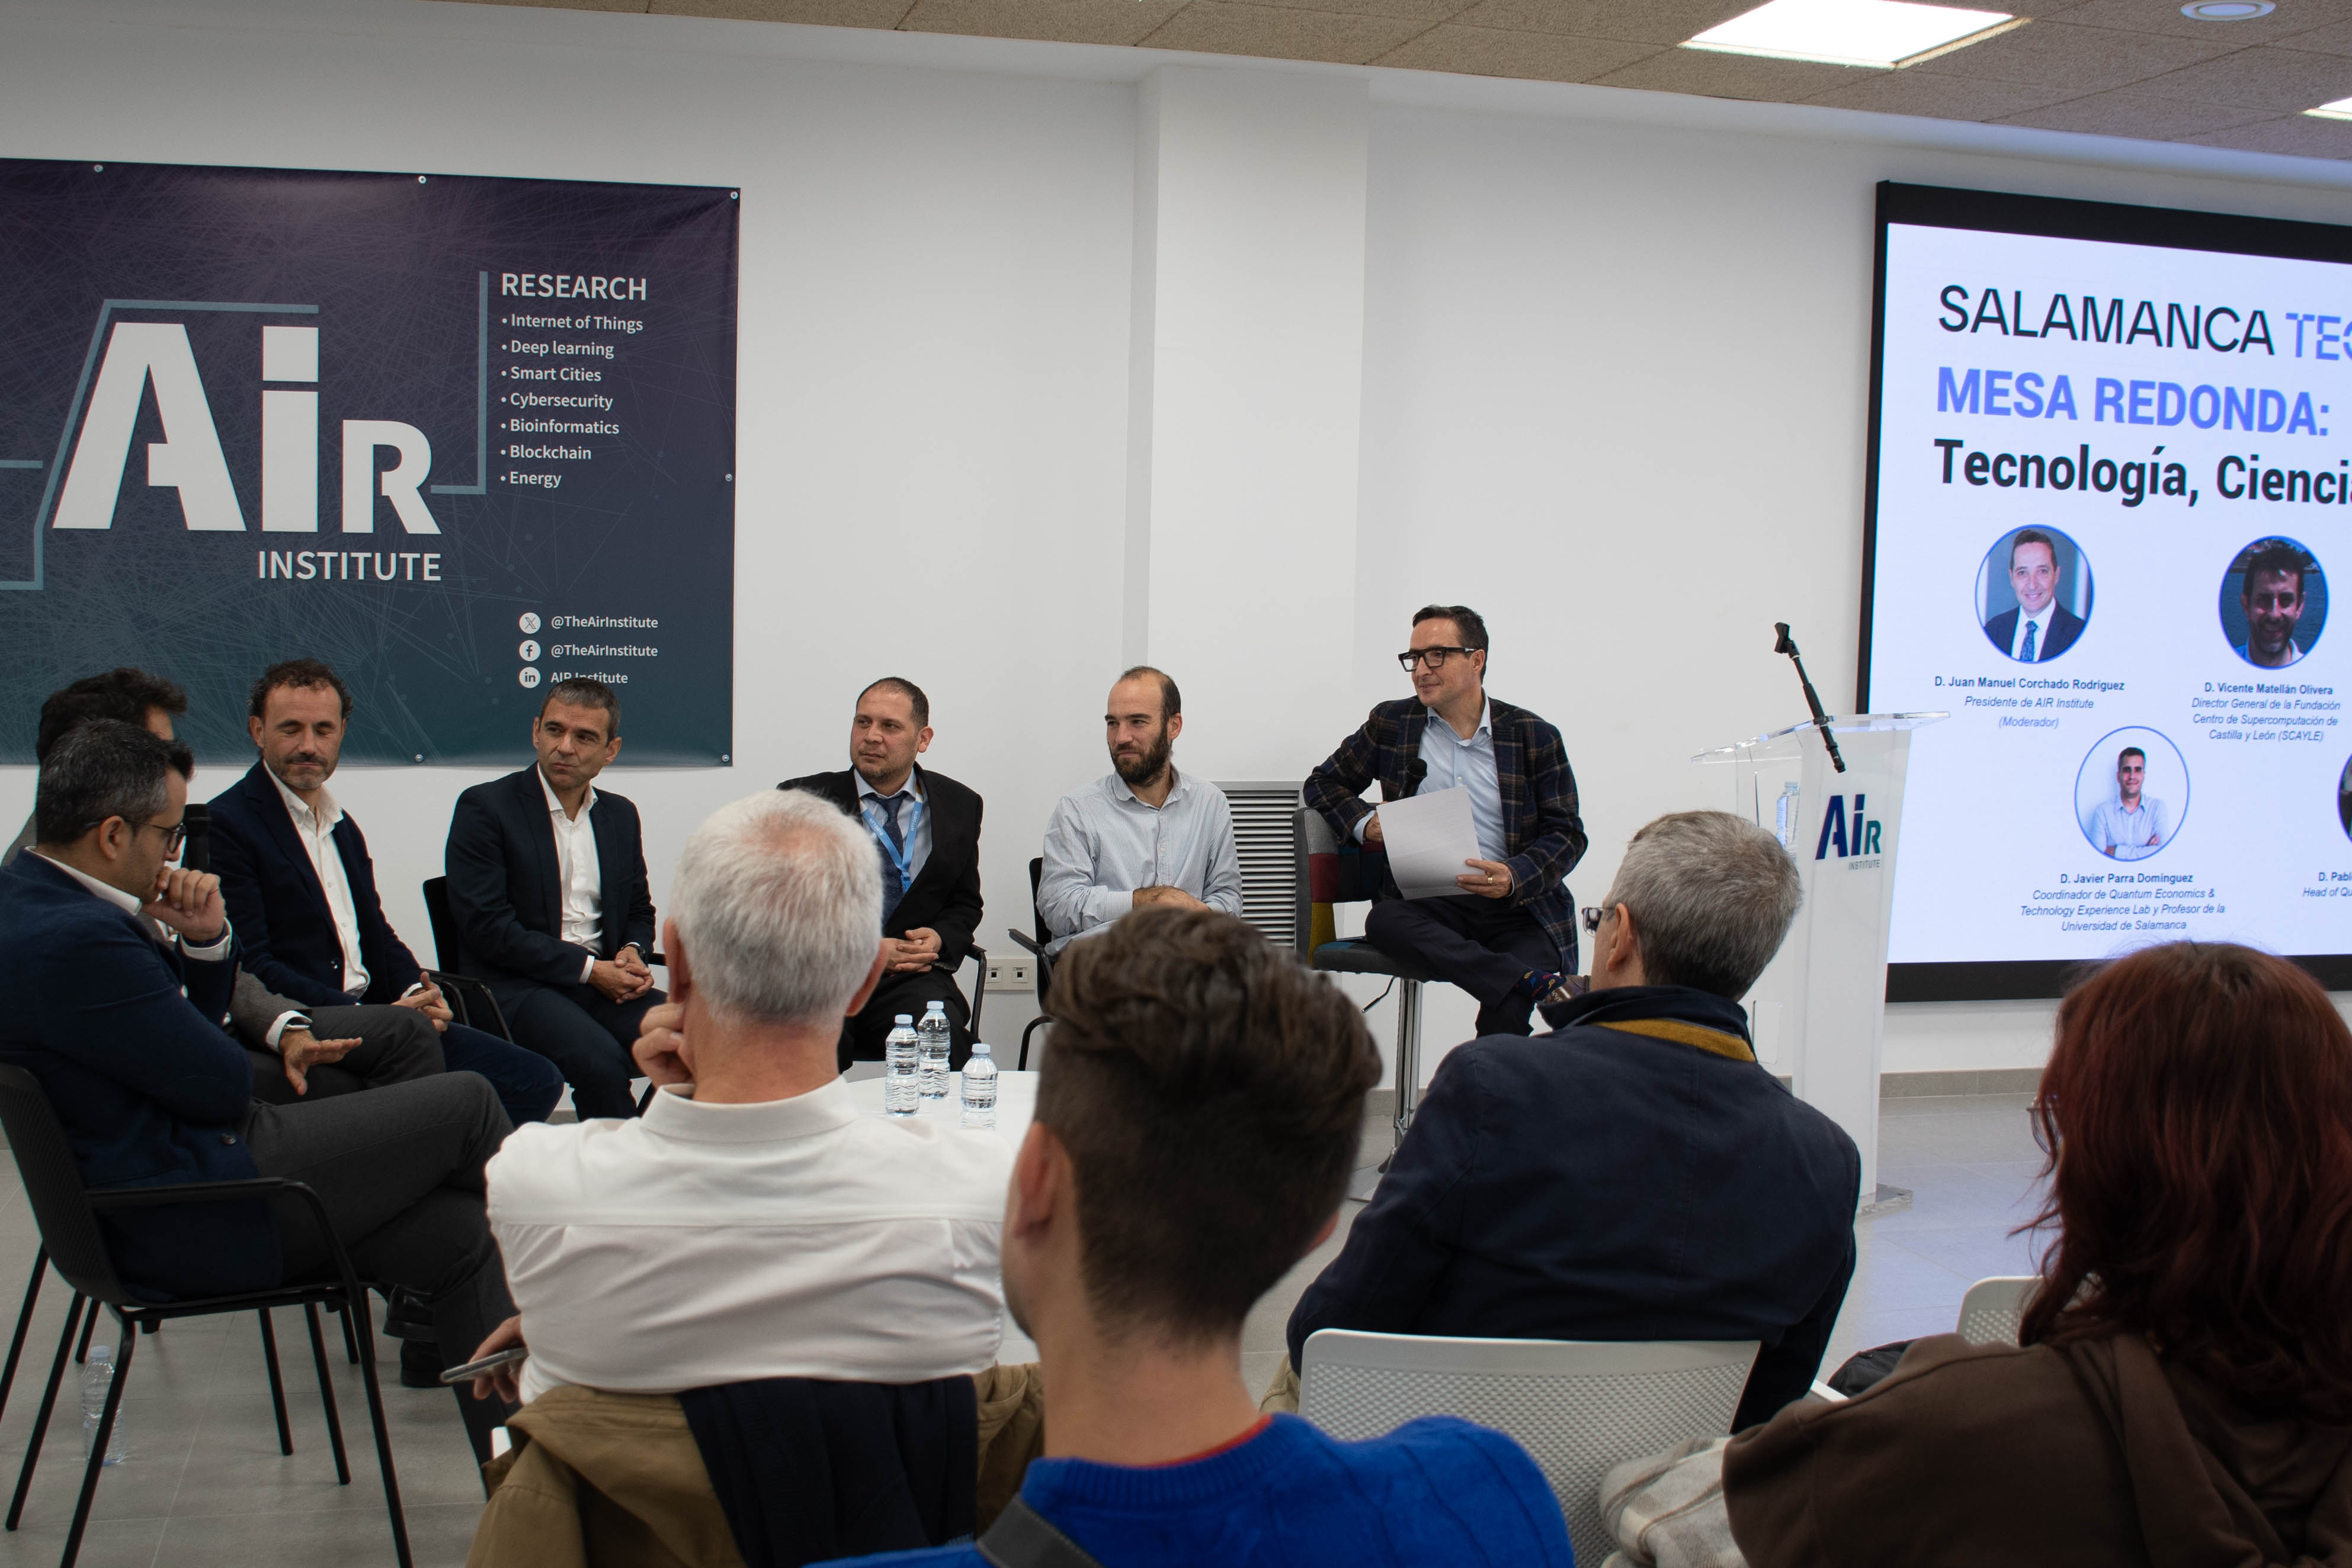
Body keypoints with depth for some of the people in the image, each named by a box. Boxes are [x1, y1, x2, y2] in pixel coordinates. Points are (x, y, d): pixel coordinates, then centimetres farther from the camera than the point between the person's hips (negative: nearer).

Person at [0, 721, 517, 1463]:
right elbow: (223, 1088, -18)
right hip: (194, 1224, -11)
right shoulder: (74, 939, -27)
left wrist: (203, 940, -5)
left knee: (459, 1236, 8)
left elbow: (196, 1031, 15)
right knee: (465, 1104, -6)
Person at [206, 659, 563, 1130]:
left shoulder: (343, 827, 21)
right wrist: (370, 1019, -19)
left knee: (534, 1080, -7)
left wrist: (416, 993, -2)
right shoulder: (227, 824, -6)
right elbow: (251, 966, -13)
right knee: (412, 1033, -37)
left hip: (369, 1017, 8)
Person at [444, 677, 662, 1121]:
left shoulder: (621, 815, 15)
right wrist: (588, 968, -13)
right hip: (520, 987, -5)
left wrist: (633, 952, 0)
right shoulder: (485, 807, -2)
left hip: (605, 981, 5)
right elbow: (485, 926, -10)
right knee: (600, 1059, -34)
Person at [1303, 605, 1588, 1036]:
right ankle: (1543, 984, -47)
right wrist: (1365, 825, 1)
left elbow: (1566, 834, 5)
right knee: (1383, 921, -36)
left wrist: (1514, 877, -16)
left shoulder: (1535, 737, 8)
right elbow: (1323, 783, 23)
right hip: (1426, 902, 2)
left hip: (1513, 907, -1)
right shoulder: (1391, 724, 13)